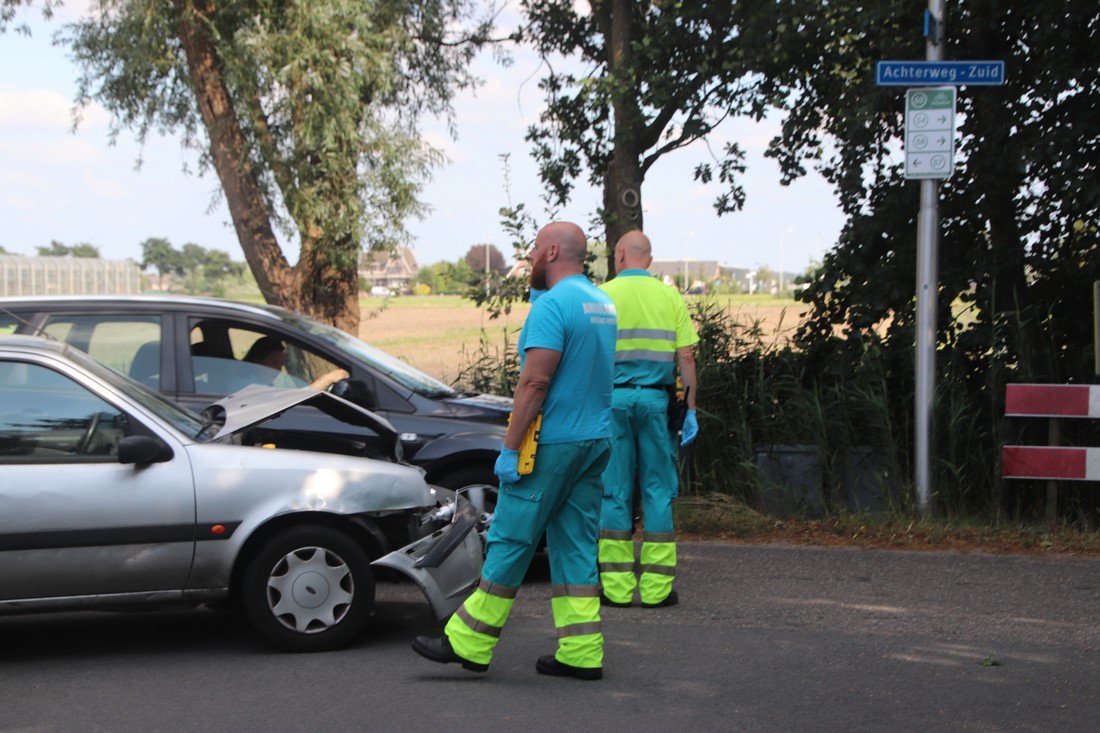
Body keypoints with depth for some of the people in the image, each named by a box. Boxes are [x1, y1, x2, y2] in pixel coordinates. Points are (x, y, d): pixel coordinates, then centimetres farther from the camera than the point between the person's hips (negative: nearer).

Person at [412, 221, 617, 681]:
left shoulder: (552, 305, -14)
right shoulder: (603, 304, 13)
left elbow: (535, 382, -20)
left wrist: (510, 448, -18)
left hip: (552, 444, -9)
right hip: (596, 441, 9)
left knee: (511, 543, -3)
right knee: (576, 548, 9)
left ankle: (468, 642, 3)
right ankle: (581, 653, 8)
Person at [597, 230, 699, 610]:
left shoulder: (602, 296, 0)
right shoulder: (670, 297, 5)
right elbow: (686, 357, 1)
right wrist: (690, 410, 5)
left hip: (612, 398, -1)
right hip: (656, 398, 1)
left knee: (614, 492, 4)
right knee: (658, 492, 6)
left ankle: (617, 587, 4)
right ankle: (657, 587, 5)